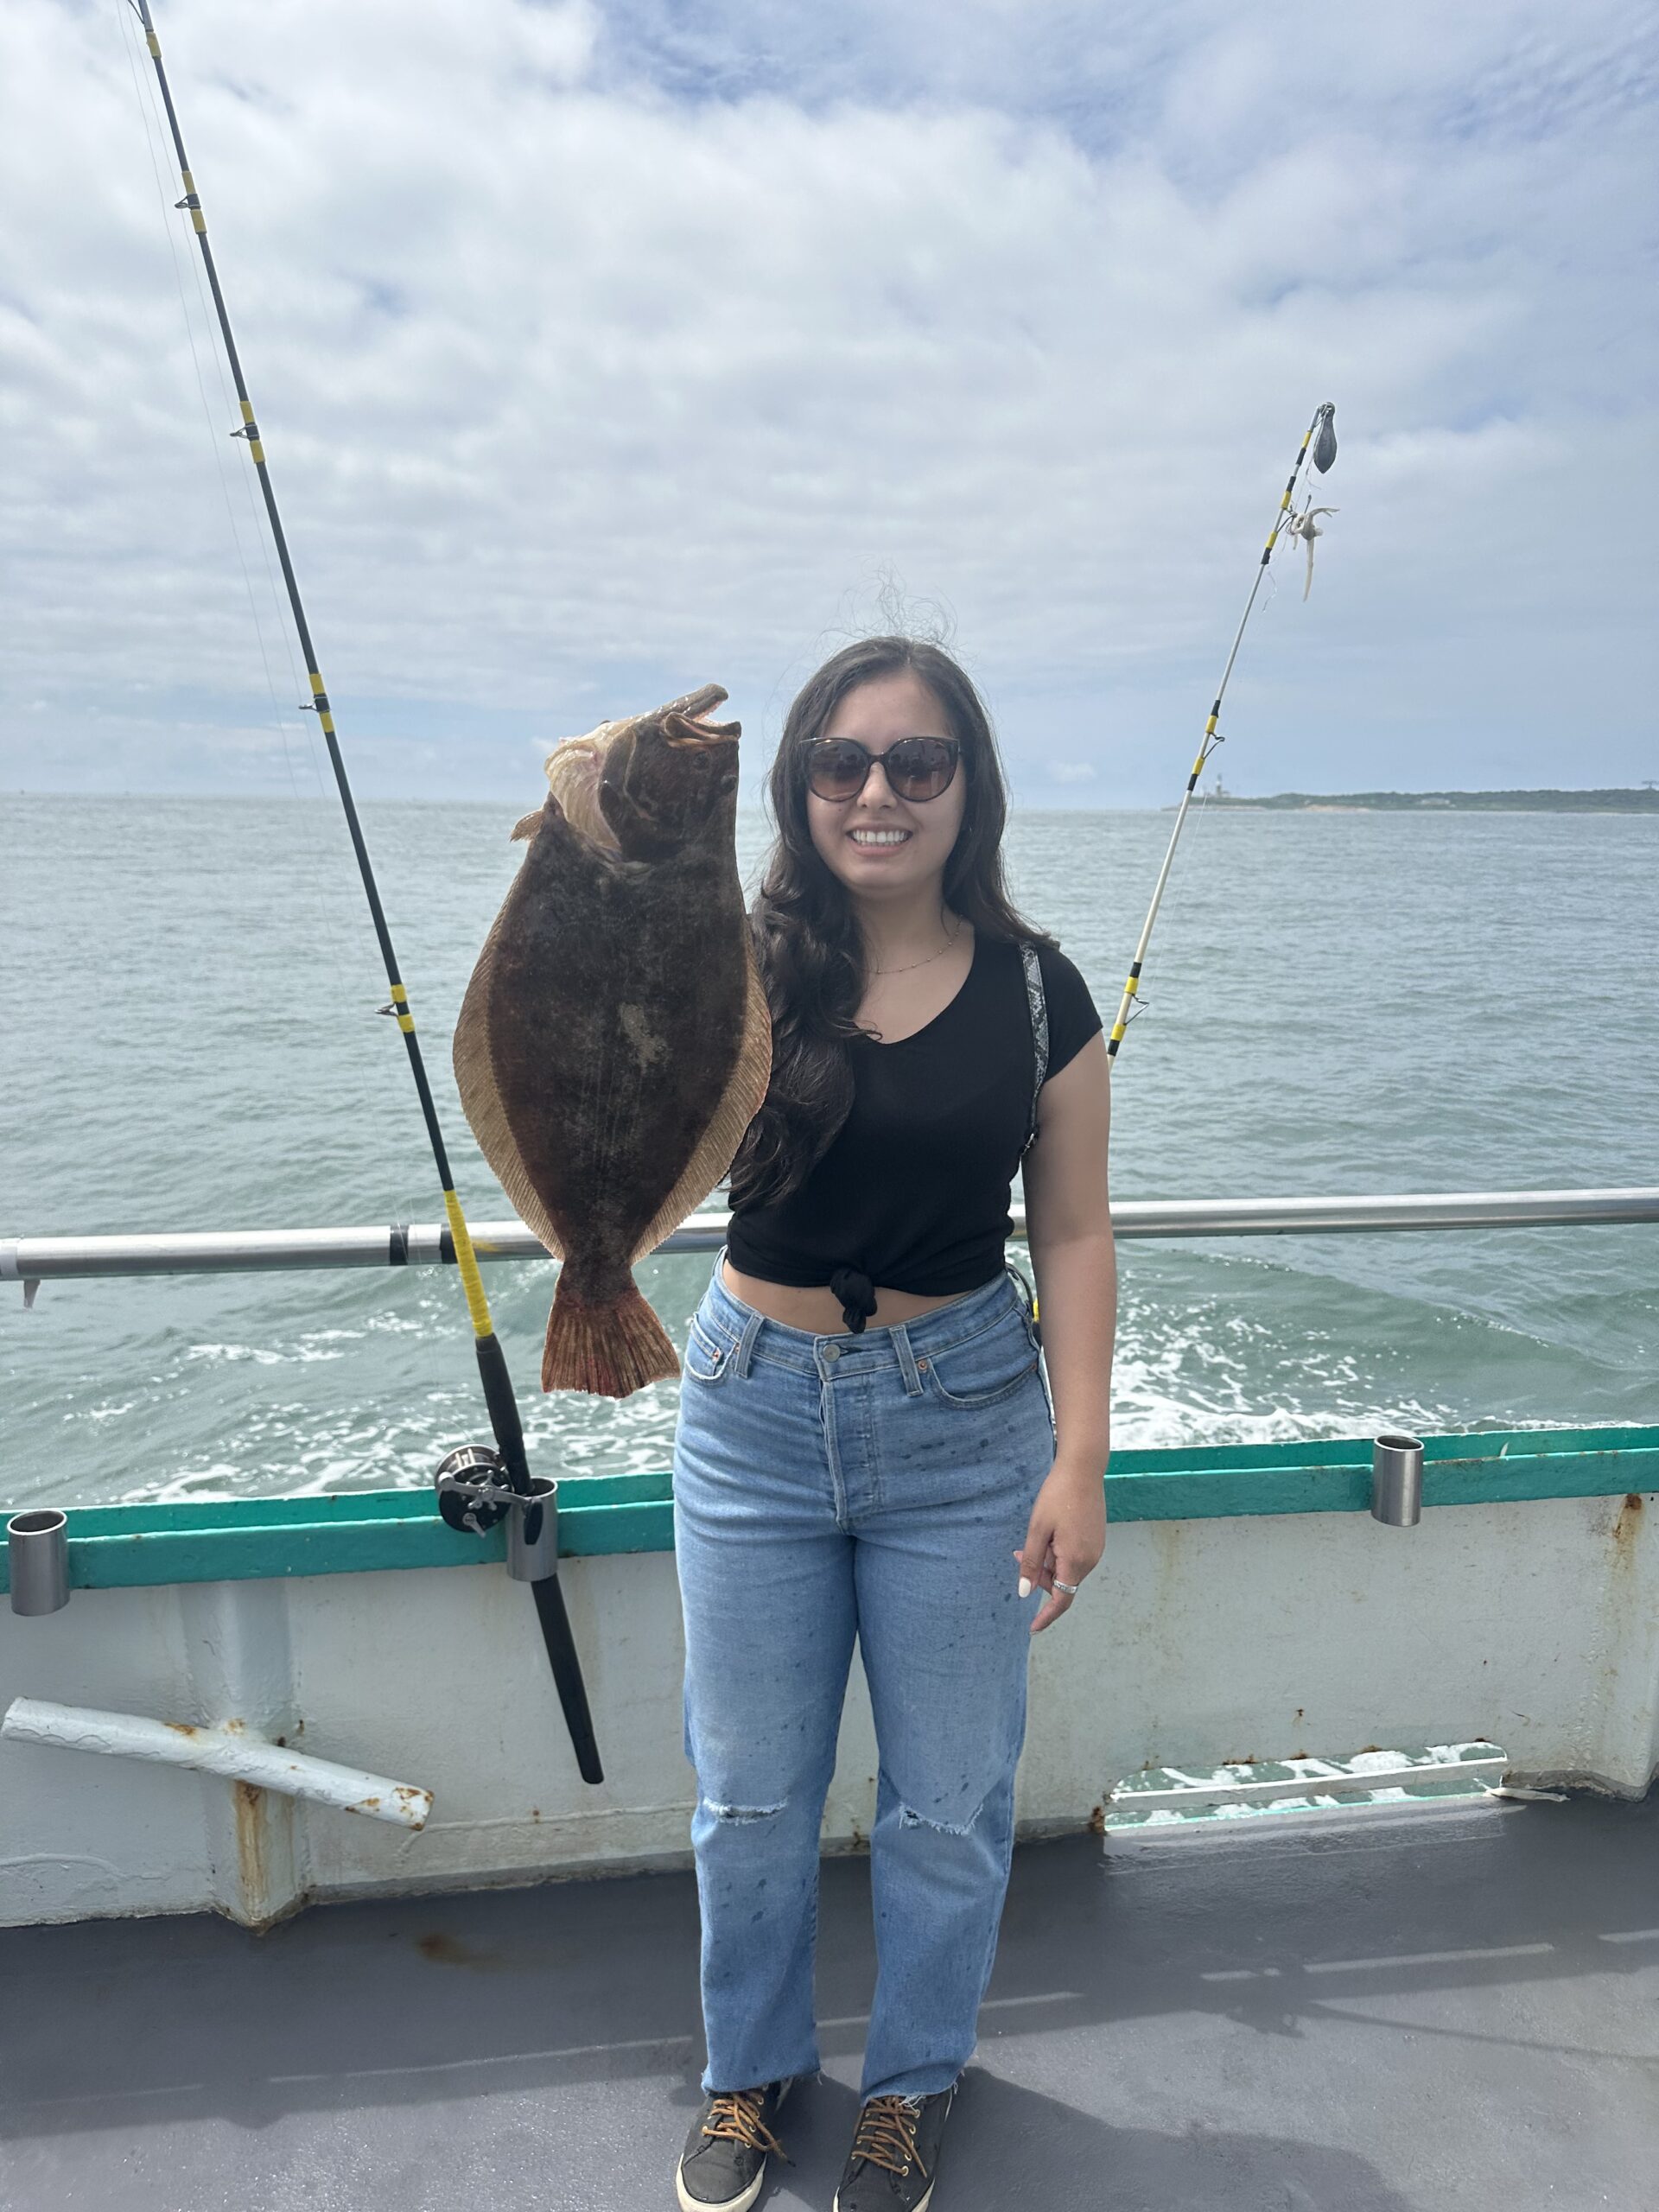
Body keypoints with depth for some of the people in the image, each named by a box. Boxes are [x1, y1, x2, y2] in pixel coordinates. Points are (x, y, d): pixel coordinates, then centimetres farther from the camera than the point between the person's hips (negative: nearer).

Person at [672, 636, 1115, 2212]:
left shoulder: (1033, 991, -5)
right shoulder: (741, 971, -8)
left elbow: (1073, 1236, -1)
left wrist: (1079, 1458, -6)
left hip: (962, 1417, 0)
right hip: (755, 1411, 0)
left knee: (948, 1796, 16)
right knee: (749, 1790, 17)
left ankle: (911, 2081, 45)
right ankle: (751, 2066, 46)